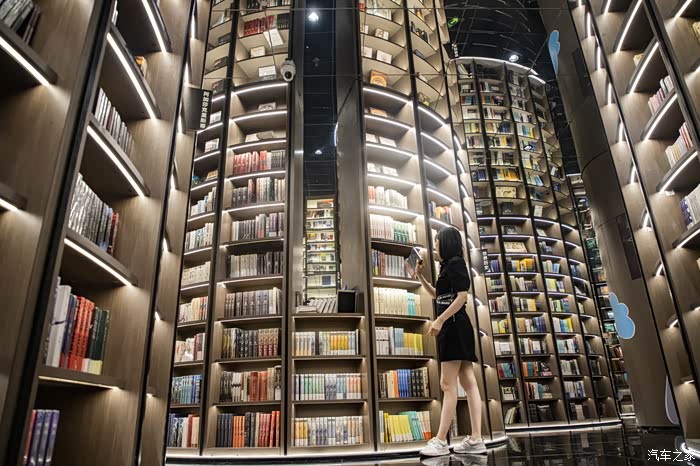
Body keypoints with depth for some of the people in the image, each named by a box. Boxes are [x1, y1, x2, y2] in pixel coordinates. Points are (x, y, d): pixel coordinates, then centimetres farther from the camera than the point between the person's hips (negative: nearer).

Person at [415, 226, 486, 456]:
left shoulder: (455, 263, -8)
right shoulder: (449, 266, 21)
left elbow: (462, 296, -19)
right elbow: (438, 295, 33)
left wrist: (439, 321, -22)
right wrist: (420, 276, 22)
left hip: (454, 328, -10)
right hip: (453, 328, 10)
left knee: (448, 384, -9)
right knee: (468, 383, 4)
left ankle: (440, 441, -5)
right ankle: (476, 439, 6)